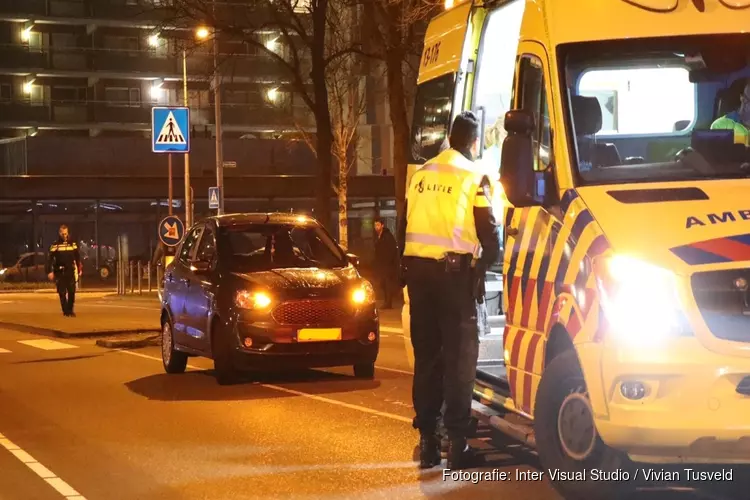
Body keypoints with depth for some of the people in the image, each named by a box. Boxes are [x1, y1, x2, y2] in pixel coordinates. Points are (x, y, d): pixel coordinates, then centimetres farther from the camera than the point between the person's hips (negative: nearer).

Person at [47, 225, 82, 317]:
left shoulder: (73, 244, 6)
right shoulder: (56, 245, -1)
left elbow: (78, 257, 12)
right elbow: (50, 259, -3)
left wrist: (79, 270, 9)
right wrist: (50, 271, -9)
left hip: (71, 271, 2)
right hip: (60, 272, -2)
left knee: (72, 292, -1)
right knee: (62, 292, -1)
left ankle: (70, 310, 11)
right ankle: (66, 311, 4)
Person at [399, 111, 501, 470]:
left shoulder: (420, 176, 13)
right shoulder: (473, 178, -4)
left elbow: (404, 227, 16)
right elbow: (489, 233, -5)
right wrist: (486, 262, 14)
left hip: (417, 268, 5)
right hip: (453, 271, -5)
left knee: (426, 355, 11)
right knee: (459, 356, -2)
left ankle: (427, 440, 12)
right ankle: (457, 441, -5)